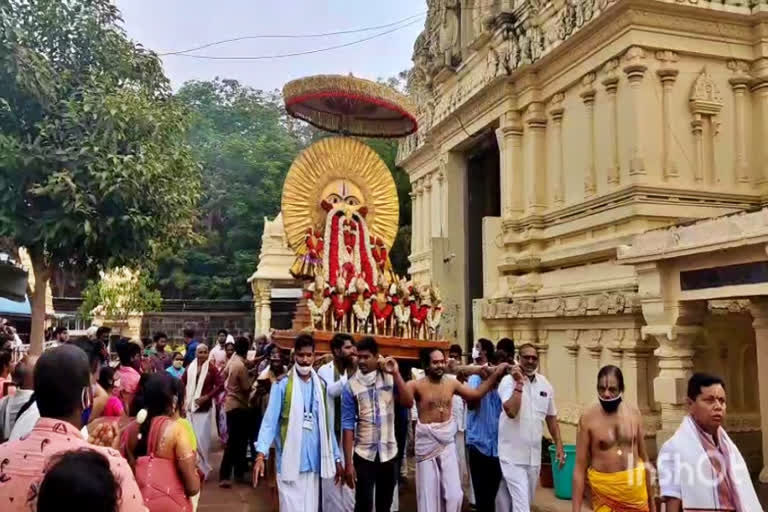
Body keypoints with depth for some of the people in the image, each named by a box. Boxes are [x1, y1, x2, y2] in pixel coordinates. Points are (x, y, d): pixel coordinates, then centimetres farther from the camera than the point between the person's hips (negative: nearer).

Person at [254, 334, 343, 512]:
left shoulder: (320, 386, 8)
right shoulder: (282, 384, -5)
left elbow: (326, 424, 12)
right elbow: (270, 420, -10)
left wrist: (336, 457, 12)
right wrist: (260, 454, -21)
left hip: (313, 461, 4)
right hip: (290, 462, -4)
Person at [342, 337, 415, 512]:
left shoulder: (389, 378, 0)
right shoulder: (351, 385, -7)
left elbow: (408, 403, -11)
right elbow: (348, 425, -8)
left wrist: (396, 373, -16)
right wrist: (348, 462, -11)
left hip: (389, 453, 3)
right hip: (364, 454, -2)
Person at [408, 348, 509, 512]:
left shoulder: (452, 383, 3)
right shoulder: (417, 385, -11)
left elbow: (476, 393, 11)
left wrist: (495, 375, 4)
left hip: (447, 441, 4)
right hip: (427, 440, -4)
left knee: (454, 494, 5)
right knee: (429, 493, 7)